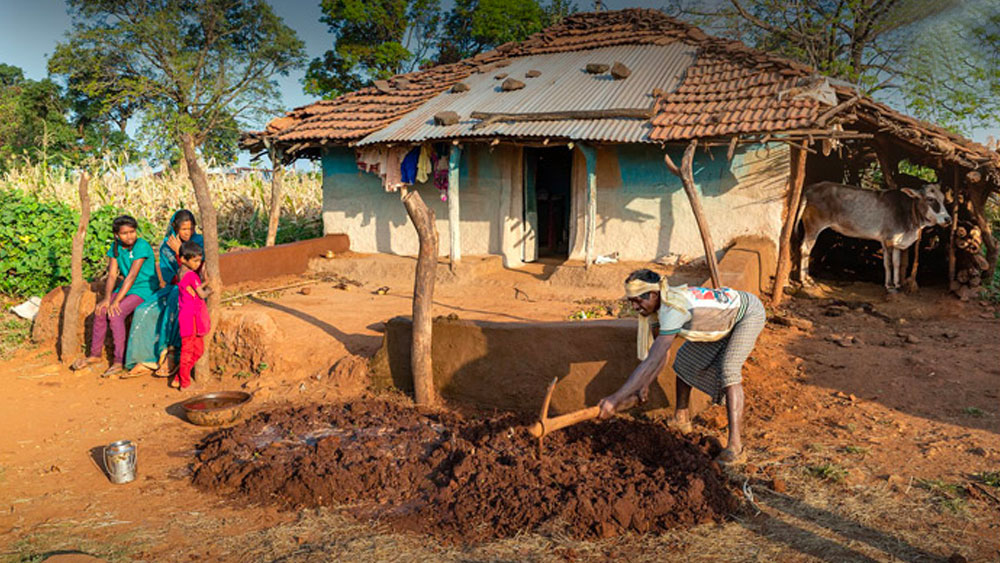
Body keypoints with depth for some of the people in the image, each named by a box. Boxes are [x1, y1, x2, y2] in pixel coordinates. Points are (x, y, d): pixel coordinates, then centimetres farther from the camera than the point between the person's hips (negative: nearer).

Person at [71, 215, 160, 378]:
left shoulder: (142, 246, -19)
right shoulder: (116, 247, 3)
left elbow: (132, 276, -23)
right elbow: (112, 275, -2)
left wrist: (116, 301, -24)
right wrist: (107, 298, -16)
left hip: (144, 289, -7)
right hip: (127, 287, 7)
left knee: (115, 314, -25)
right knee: (100, 311, -8)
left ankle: (118, 362, -25)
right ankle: (95, 354, 11)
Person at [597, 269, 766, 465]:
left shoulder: (673, 309, -39)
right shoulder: (656, 308, -12)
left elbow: (653, 361, -43)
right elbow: (660, 356, 1)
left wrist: (617, 398, -44)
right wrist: (644, 385, -6)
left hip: (749, 312, -9)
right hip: (724, 317, 9)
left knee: (728, 370, -26)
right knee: (684, 359, 10)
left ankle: (735, 448, -27)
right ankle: (681, 419, 24)